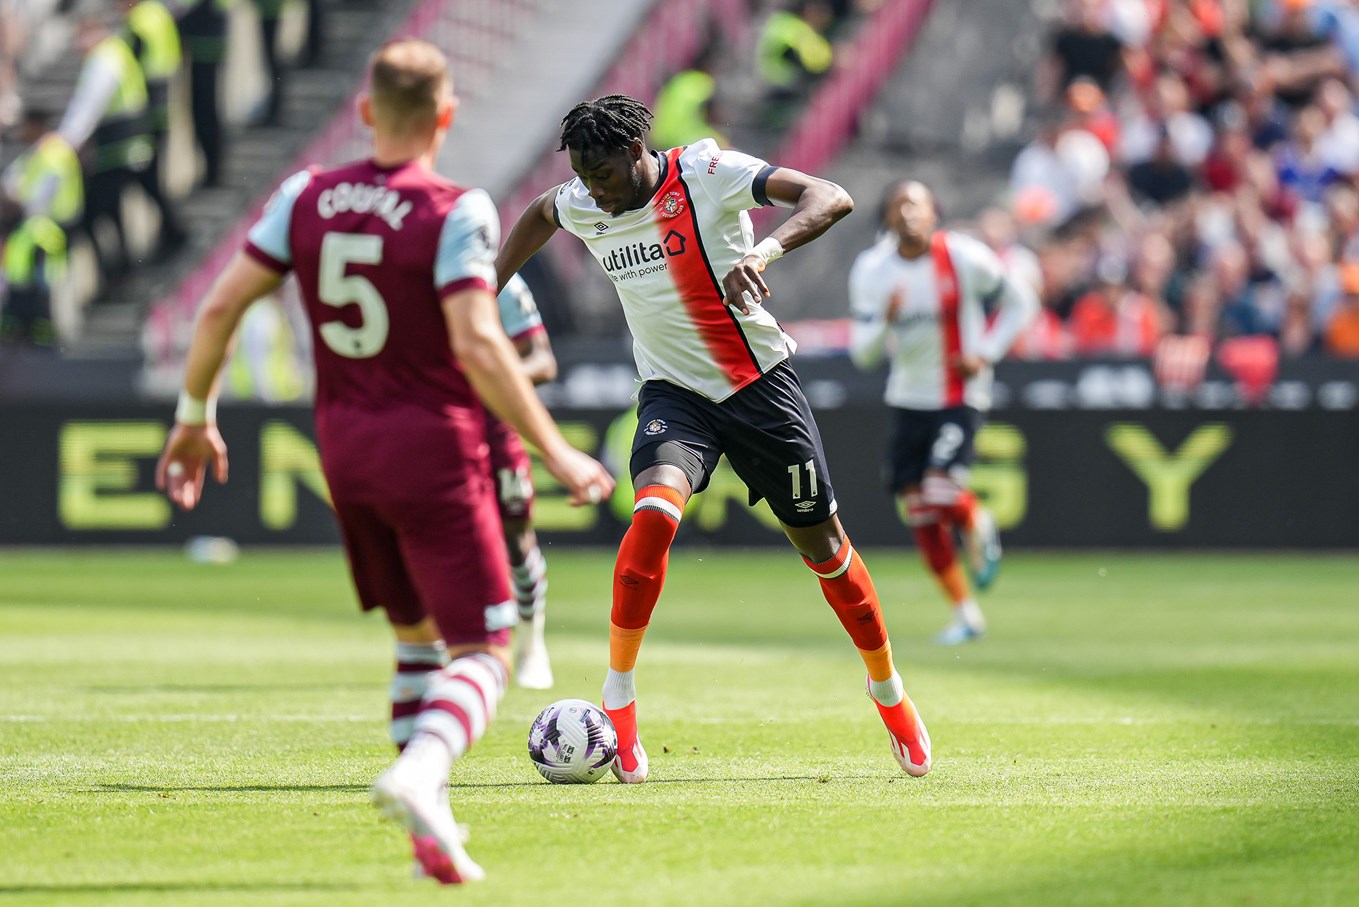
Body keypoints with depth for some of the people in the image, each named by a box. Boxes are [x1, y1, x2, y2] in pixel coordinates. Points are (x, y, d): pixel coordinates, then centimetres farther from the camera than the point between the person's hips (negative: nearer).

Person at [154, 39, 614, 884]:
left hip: (344, 450, 6)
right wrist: (555, 452, -14)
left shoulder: (307, 199, 3)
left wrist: (195, 418, 16)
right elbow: (478, 346, -21)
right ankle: (420, 773, -31)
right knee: (483, 652, -3)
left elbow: (220, 309, 3)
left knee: (417, 636, 21)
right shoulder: (455, 212, -13)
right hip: (433, 450, -6)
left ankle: (433, 825, 13)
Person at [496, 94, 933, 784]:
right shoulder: (582, 207, -2)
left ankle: (889, 693, 30)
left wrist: (766, 249, -43)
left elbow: (832, 198, -27)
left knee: (821, 543, 7)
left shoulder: (708, 174, -17)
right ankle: (618, 700, -21)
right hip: (672, 392, 2)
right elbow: (538, 215, 24)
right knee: (655, 510, -28)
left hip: (760, 384, -2)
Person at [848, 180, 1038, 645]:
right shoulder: (872, 271, -7)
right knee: (918, 512, 3)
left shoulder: (964, 258, -15)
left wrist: (986, 353, -10)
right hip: (907, 399, 4)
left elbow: (1020, 300, 0)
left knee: (941, 492, -21)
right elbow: (862, 353, -5)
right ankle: (965, 612, 18)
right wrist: (885, 320, -25)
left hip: (959, 395, -4)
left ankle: (977, 524, 16)